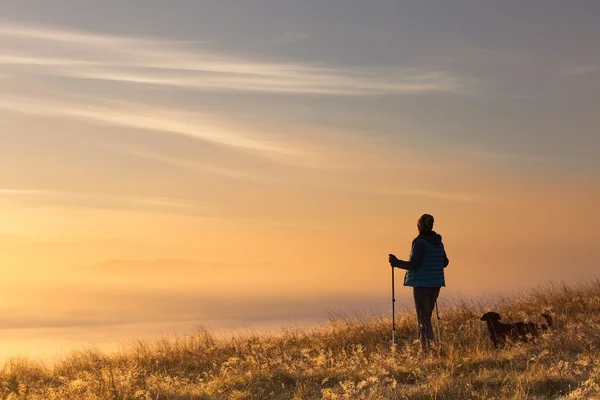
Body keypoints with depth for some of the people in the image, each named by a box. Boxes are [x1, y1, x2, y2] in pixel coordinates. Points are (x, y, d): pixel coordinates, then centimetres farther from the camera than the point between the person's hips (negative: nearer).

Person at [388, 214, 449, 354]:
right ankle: (427, 351, 15)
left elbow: (414, 264, -17)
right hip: (436, 284, 8)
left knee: (423, 319, -6)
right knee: (426, 317, 15)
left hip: (422, 284, -8)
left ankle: (430, 350, -13)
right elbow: (445, 262, 17)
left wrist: (396, 262, -5)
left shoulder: (420, 242, -15)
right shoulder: (438, 242, 9)